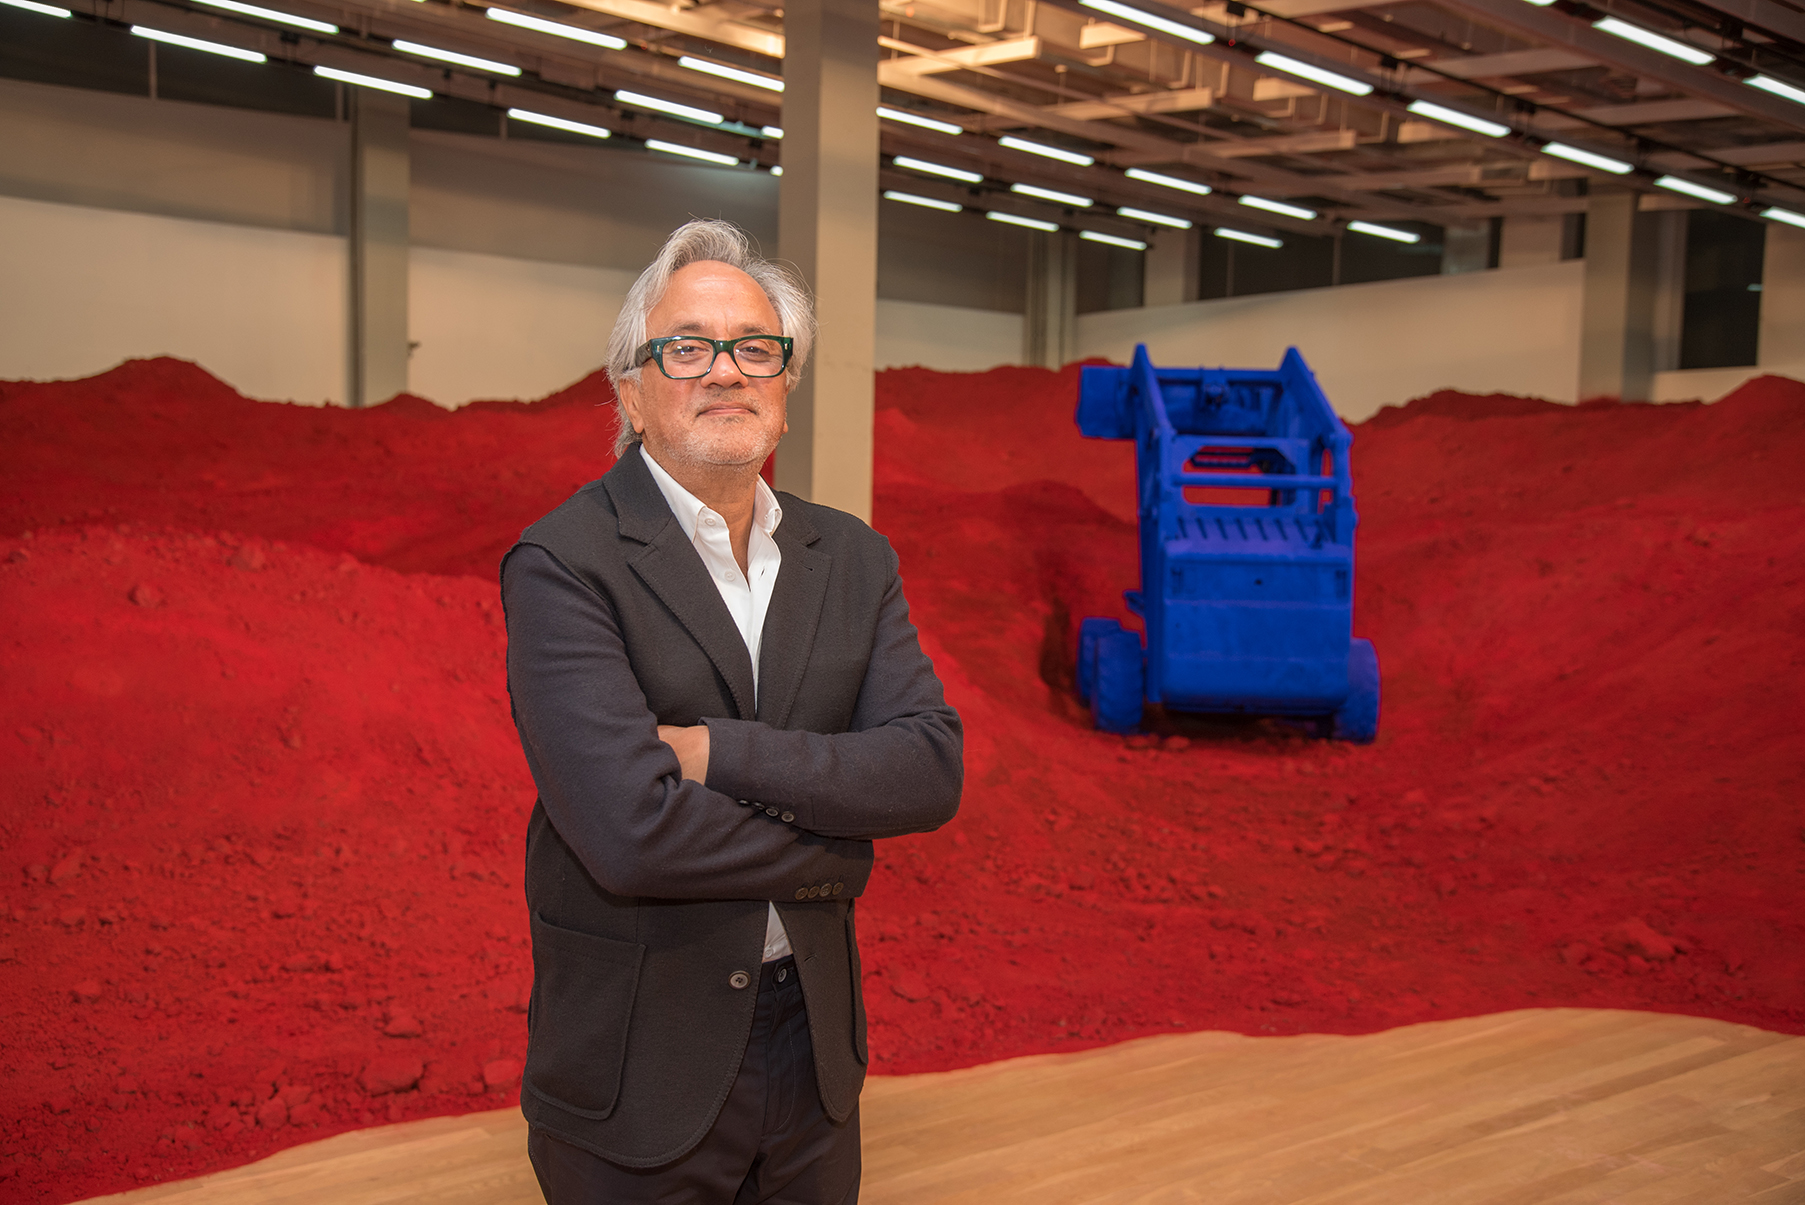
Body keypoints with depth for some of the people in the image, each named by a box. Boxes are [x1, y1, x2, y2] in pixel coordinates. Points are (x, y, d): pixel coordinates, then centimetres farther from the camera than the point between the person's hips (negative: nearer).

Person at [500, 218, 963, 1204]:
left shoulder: (852, 560, 4)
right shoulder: (562, 564, -14)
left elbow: (932, 769, -9)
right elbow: (631, 829, -25)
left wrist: (721, 751, -20)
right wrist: (831, 850, -12)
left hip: (813, 1049, 5)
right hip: (639, 1076, -5)